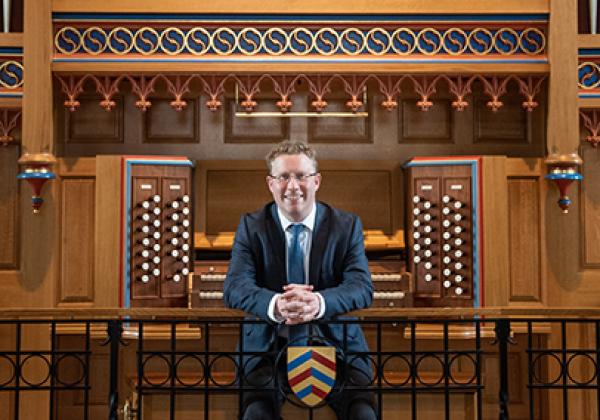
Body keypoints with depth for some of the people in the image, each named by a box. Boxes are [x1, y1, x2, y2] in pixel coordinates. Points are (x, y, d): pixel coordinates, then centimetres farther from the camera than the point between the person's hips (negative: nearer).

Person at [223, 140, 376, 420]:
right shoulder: (251, 227, 3)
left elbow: (362, 287, -8)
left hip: (335, 342, 1)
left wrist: (319, 302, -31)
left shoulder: (347, 226, 3)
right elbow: (234, 287, -9)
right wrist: (275, 304, -33)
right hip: (268, 344, 0)